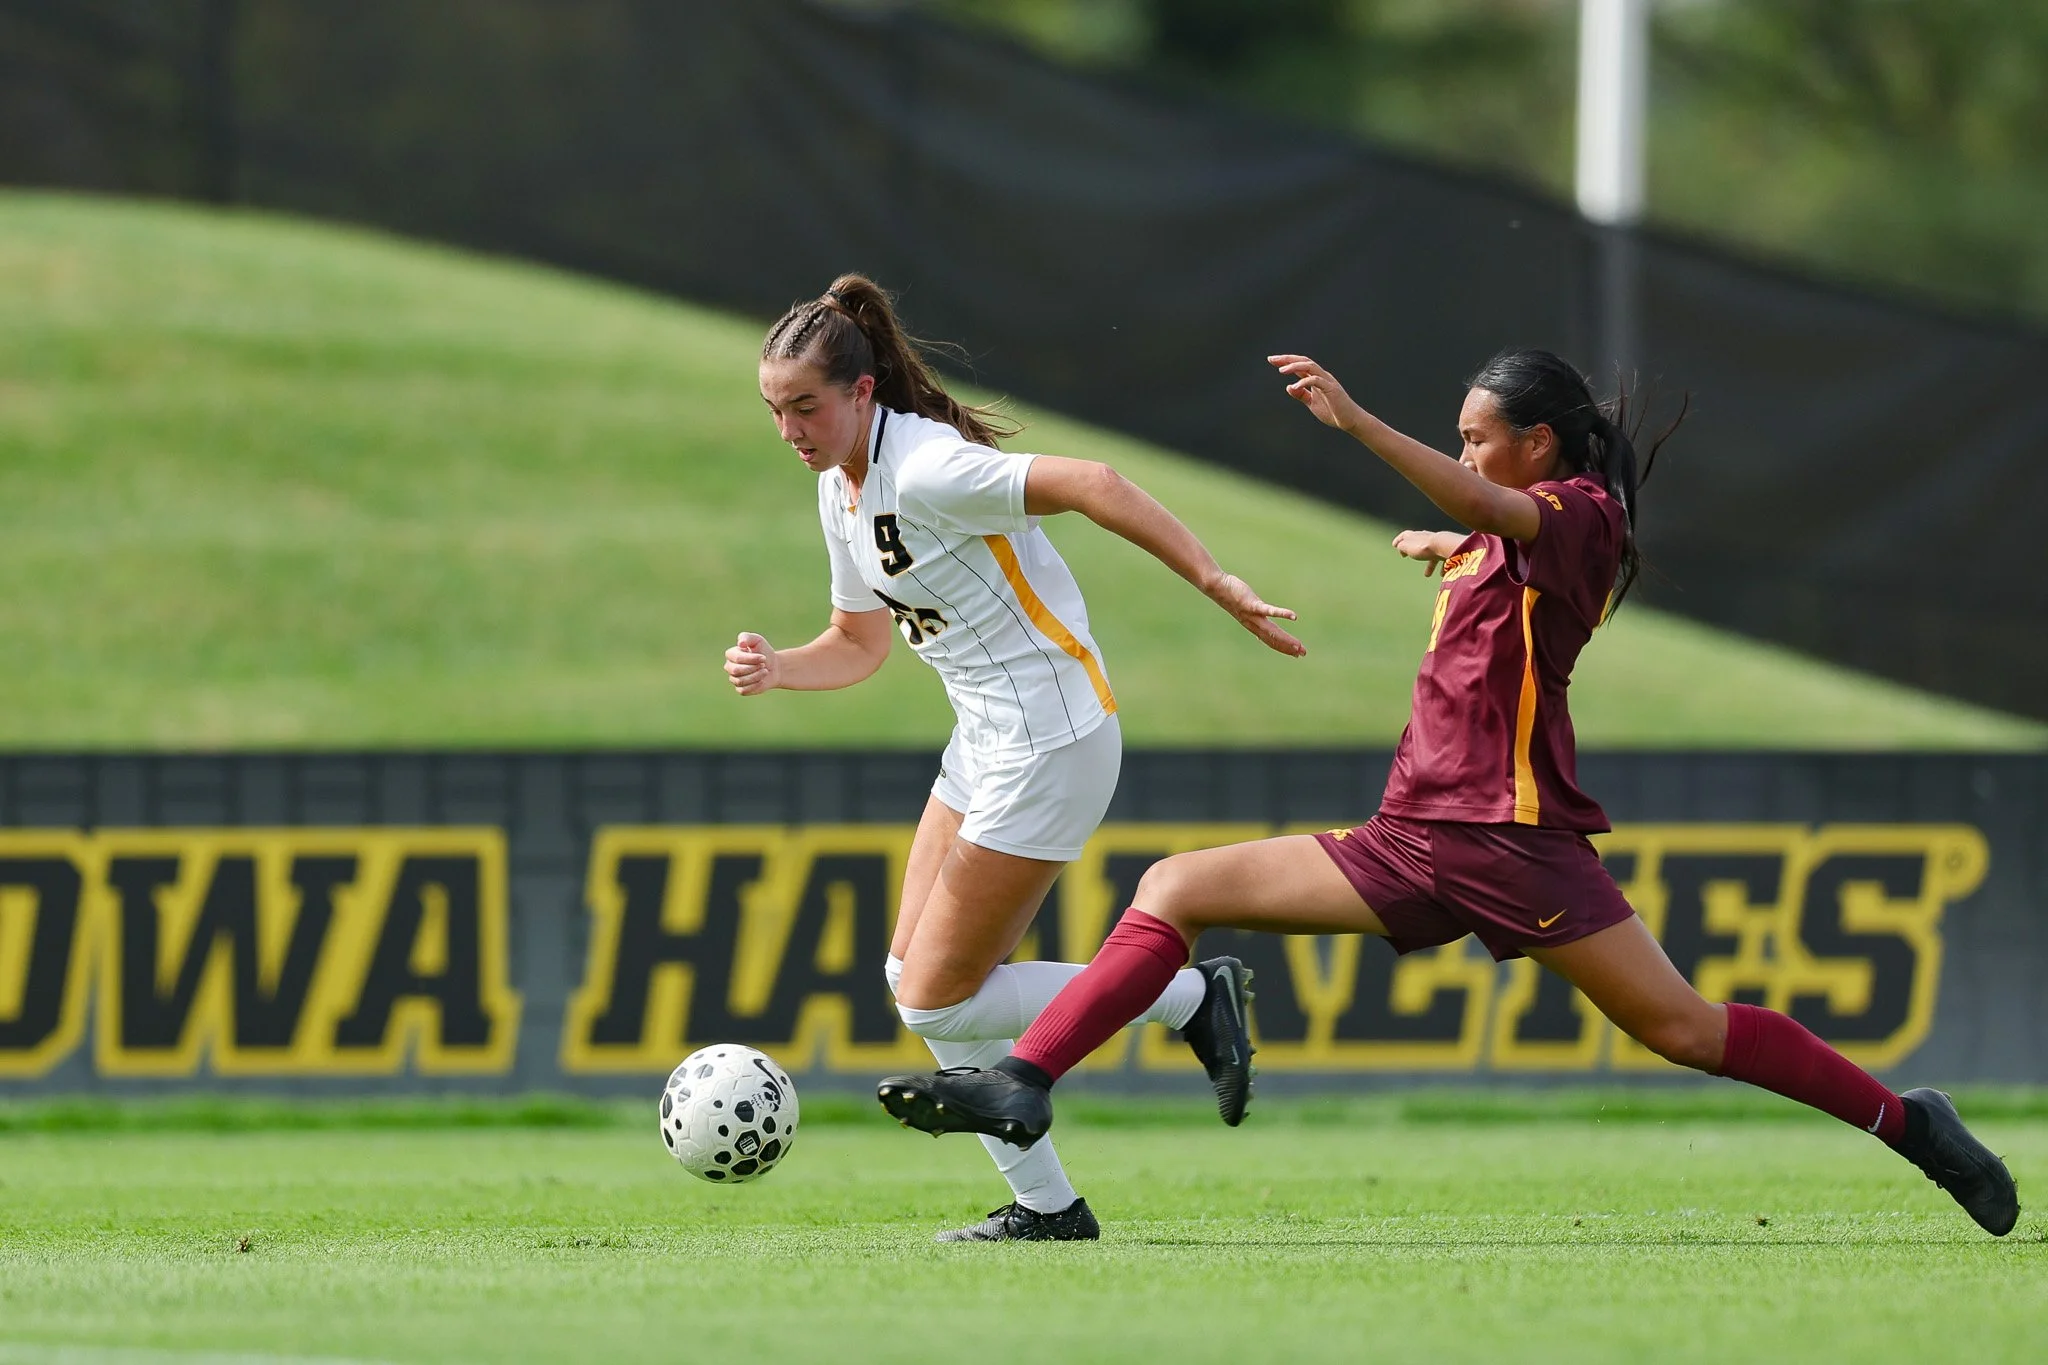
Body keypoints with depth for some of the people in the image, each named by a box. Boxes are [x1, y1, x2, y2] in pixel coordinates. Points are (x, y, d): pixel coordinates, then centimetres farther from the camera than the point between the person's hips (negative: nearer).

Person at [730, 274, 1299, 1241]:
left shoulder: (924, 471, -22)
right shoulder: (839, 488, 8)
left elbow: (1091, 486, -31)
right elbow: (860, 643, 19)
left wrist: (1220, 587, -34)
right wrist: (776, 670, -1)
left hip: (1051, 742, -10)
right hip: (989, 741, 10)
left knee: (938, 1001, -7)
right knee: (914, 976, 8)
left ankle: (1193, 997, 4)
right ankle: (1044, 1206, 15)